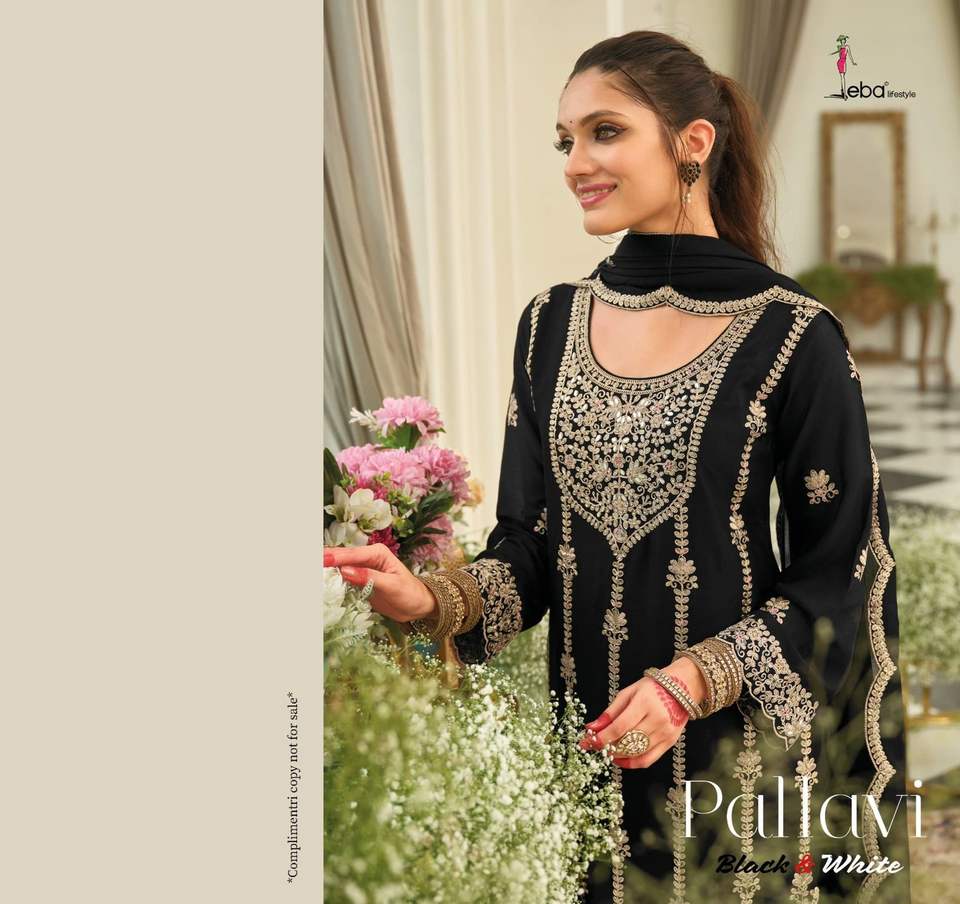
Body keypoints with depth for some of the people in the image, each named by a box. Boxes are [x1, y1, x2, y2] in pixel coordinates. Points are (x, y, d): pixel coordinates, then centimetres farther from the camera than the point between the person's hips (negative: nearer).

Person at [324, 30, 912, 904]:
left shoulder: (793, 336, -10)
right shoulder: (550, 325, 5)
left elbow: (837, 572, -8)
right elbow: (529, 541, 6)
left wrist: (692, 682, -20)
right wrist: (432, 598, -14)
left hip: (736, 733, -4)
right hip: (587, 742, 4)